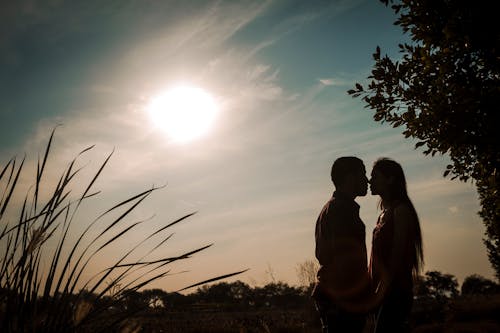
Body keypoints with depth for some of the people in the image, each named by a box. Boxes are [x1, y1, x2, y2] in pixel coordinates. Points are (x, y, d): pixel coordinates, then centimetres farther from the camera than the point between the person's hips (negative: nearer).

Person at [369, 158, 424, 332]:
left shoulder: (400, 210, -8)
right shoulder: (384, 212, 17)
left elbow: (397, 256, -15)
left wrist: (381, 291, -18)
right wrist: (375, 292, 11)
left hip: (395, 292, -8)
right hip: (383, 293, 8)